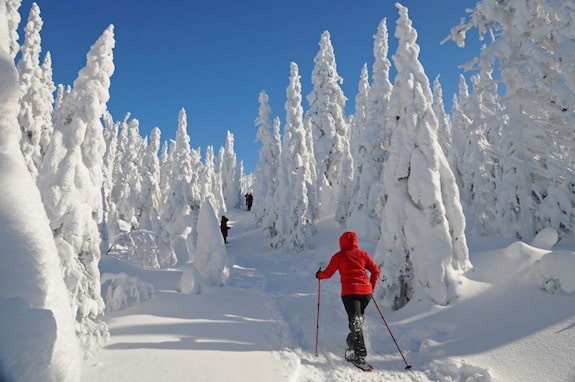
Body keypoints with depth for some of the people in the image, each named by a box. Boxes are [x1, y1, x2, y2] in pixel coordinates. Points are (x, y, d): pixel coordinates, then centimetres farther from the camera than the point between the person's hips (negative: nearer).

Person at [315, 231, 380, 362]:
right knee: (359, 318, 22)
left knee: (355, 321, -5)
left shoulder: (338, 256, 3)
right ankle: (352, 341, 33)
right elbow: (375, 270, 9)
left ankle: (360, 352, -13)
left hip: (350, 292, -4)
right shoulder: (362, 254, 11)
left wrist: (319, 275, 27)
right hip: (366, 291, 4)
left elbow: (328, 273, 7)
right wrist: (372, 286, 20)